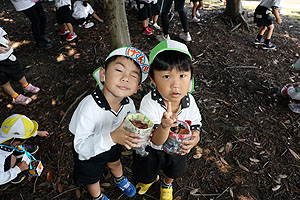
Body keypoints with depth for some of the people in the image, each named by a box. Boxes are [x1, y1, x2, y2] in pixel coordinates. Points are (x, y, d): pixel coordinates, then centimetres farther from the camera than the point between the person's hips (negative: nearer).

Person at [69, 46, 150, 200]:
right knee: (92, 178, 28)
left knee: (115, 163, 37)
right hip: (89, 154, -4)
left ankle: (119, 179, 73)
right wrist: (112, 137, -51)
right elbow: (80, 146, -38)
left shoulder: (128, 103, -25)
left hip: (113, 146, 4)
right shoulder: (89, 107, -43)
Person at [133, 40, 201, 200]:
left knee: (174, 172, 33)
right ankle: (151, 179, 69)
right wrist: (164, 126, -61)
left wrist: (194, 138, -34)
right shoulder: (149, 103, -38)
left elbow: (195, 125, -10)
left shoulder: (189, 100, -25)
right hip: (151, 150, -2)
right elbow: (156, 141, -39)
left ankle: (167, 184, 70)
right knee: (147, 172, 30)